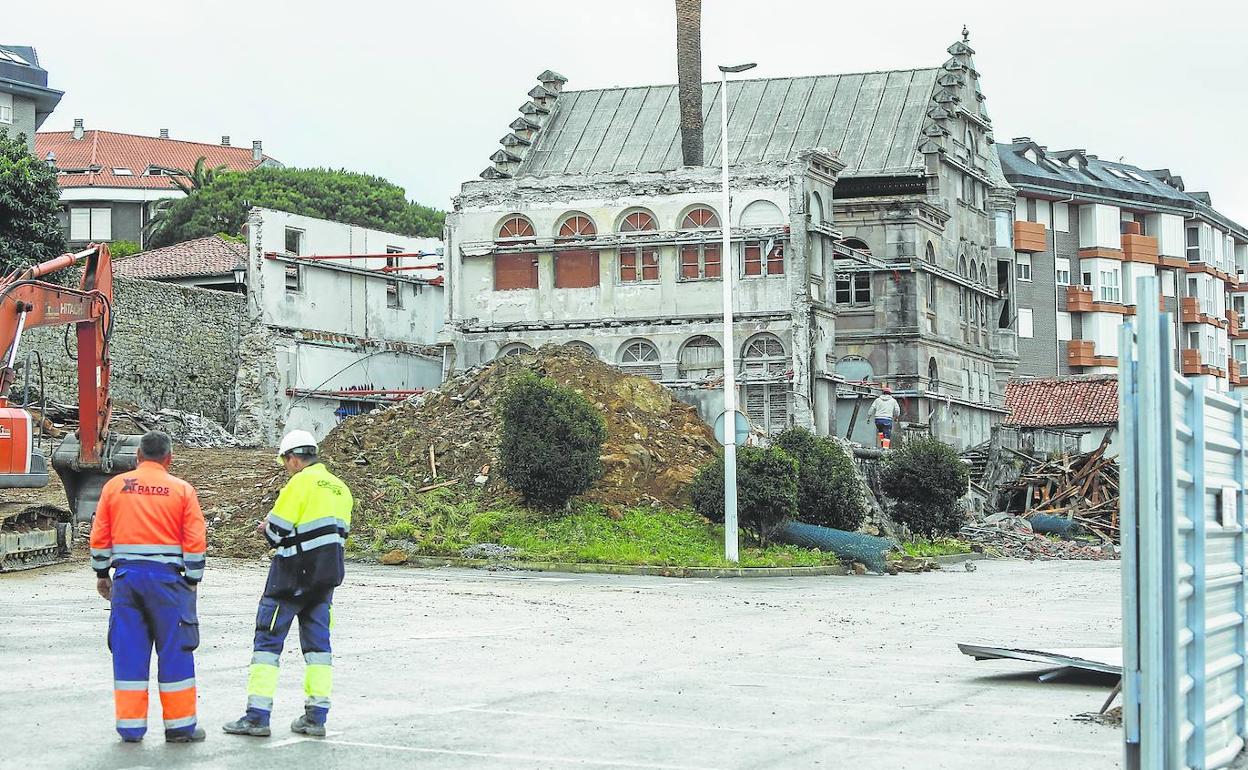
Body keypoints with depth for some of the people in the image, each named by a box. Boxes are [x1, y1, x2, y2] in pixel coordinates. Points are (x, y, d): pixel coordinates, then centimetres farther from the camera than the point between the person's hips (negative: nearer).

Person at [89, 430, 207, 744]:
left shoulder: (115, 486, 5)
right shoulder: (182, 490, 0)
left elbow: (99, 537, 7)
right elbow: (196, 542, -3)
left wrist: (101, 574, 18)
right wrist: (192, 582, 6)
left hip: (126, 577, 2)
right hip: (166, 577, -2)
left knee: (128, 650, 7)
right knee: (174, 650, 5)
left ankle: (130, 725, 11)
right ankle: (179, 725, 9)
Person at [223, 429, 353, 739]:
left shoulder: (301, 483, -12)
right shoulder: (341, 489, 12)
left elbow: (278, 532, -14)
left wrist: (267, 529, 8)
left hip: (293, 575, -7)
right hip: (327, 575, 7)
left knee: (268, 639, -1)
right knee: (318, 641, 11)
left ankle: (257, 716, -3)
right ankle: (316, 717, 9)